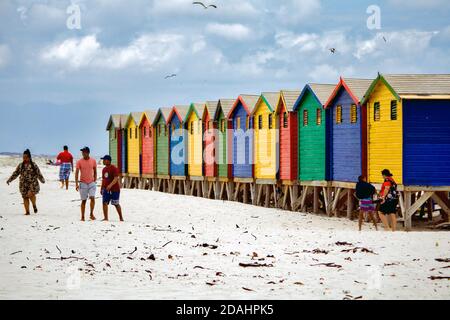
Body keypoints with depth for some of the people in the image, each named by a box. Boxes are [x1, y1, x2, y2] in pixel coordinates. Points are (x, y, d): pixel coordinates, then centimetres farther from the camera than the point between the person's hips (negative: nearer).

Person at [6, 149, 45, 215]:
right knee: (25, 197, 2)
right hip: (23, 184, 3)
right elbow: (15, 174, 10)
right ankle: (27, 211, 10)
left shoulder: (34, 165, 1)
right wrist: (9, 180, 3)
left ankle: (34, 205, 3)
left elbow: (38, 174, 3)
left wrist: (42, 180, -5)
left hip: (32, 183, -3)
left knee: (31, 194, -24)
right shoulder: (20, 166, 9)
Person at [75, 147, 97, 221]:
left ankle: (91, 214, -3)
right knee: (83, 200, 2)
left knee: (92, 198, -16)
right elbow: (76, 173, -6)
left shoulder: (93, 161, 3)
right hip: (83, 183, -1)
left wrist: (94, 181, 7)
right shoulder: (79, 162, -3)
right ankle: (82, 217, 10)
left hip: (91, 183, 1)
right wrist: (76, 184, -14)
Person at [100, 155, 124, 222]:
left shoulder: (114, 168, -11)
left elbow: (116, 179, -21)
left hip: (114, 189, -6)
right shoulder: (104, 169, 13)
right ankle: (106, 218, -5)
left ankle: (121, 217, 15)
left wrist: (110, 185, -34)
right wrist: (101, 188, 17)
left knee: (116, 204, 2)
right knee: (105, 203, -6)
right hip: (106, 189, 6)